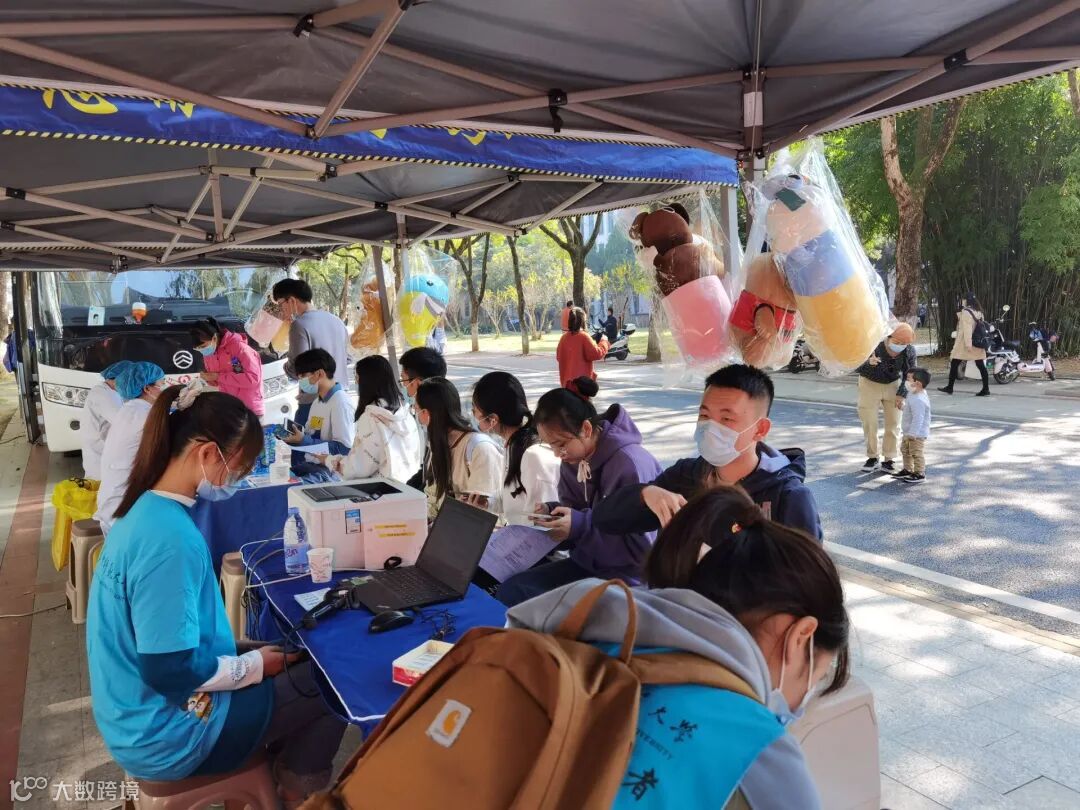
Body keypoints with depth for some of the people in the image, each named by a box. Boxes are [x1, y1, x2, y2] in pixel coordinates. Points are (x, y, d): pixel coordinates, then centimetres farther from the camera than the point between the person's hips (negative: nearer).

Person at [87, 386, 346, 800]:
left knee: (300, 662, 19)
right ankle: (296, 795, 22)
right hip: (164, 735, -9)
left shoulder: (146, 509, 0)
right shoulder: (171, 537, -31)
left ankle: (277, 773, 29)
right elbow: (169, 670, -29)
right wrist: (254, 666, -14)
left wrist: (248, 655, 7)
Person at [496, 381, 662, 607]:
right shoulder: (573, 459, 1)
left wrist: (580, 526, -27)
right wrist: (551, 512, -8)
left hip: (626, 575, -7)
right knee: (511, 591, -9)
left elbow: (642, 547, -21)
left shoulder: (631, 464, -22)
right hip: (586, 563, 7)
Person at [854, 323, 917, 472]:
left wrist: (901, 394, -9)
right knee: (869, 423, 0)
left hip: (893, 385, 2)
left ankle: (888, 460, 13)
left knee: (893, 424, 2)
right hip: (870, 384, -2)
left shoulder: (910, 352, -18)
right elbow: (855, 367, -26)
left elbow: (909, 375, -3)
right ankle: (872, 458, 16)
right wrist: (868, 363, -47)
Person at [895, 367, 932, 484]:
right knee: (905, 450, 22)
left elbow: (918, 419, -31)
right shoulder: (913, 394, 3)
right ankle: (908, 470, 36)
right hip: (910, 432, 11)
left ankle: (919, 474, 10)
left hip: (917, 434, -11)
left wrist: (912, 433, -29)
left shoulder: (918, 400, -30)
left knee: (916, 453, -1)